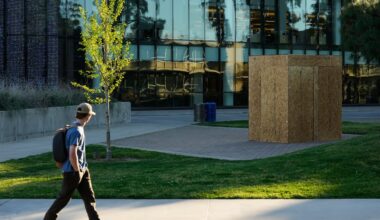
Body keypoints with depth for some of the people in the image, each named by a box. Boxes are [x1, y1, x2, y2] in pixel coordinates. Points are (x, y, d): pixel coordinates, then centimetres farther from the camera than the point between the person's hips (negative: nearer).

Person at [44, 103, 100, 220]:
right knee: (63, 199, 4)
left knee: (89, 197, 8)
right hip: (72, 172, -9)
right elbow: (72, 155, -29)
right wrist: (77, 171, -18)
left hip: (82, 170, 9)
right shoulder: (76, 131, -22)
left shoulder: (79, 128, 9)